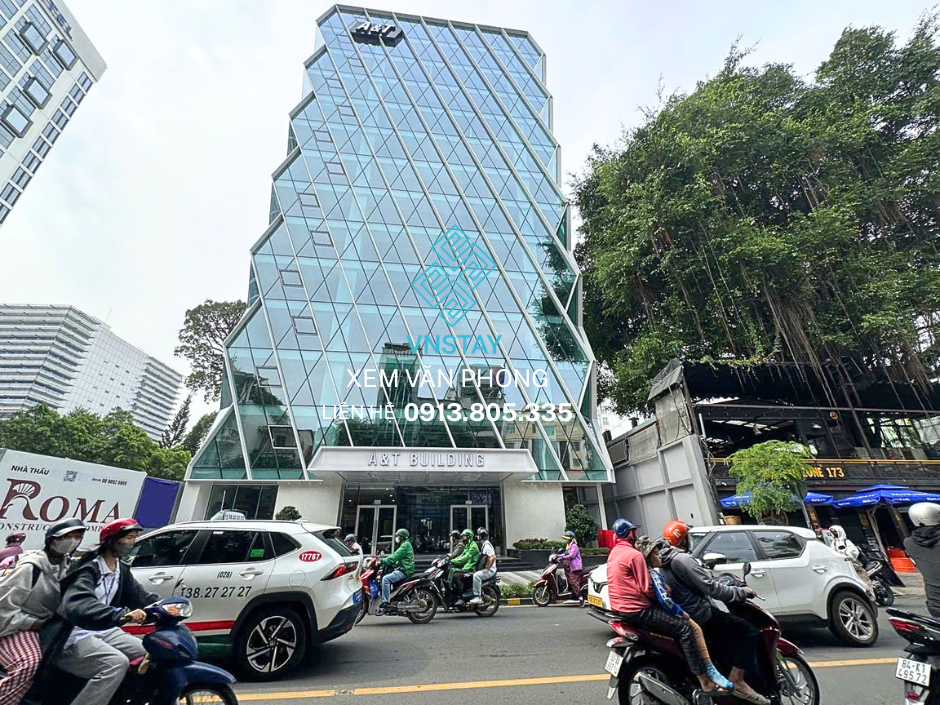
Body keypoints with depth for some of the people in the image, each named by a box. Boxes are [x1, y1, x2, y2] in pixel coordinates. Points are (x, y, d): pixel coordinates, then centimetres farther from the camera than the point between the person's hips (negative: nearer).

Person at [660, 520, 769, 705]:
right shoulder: (681, 559, -20)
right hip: (699, 614, -10)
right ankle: (737, 681, -6)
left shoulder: (665, 560, 12)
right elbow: (710, 587, -22)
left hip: (684, 615, 10)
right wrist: (742, 592, -10)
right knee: (750, 631, -7)